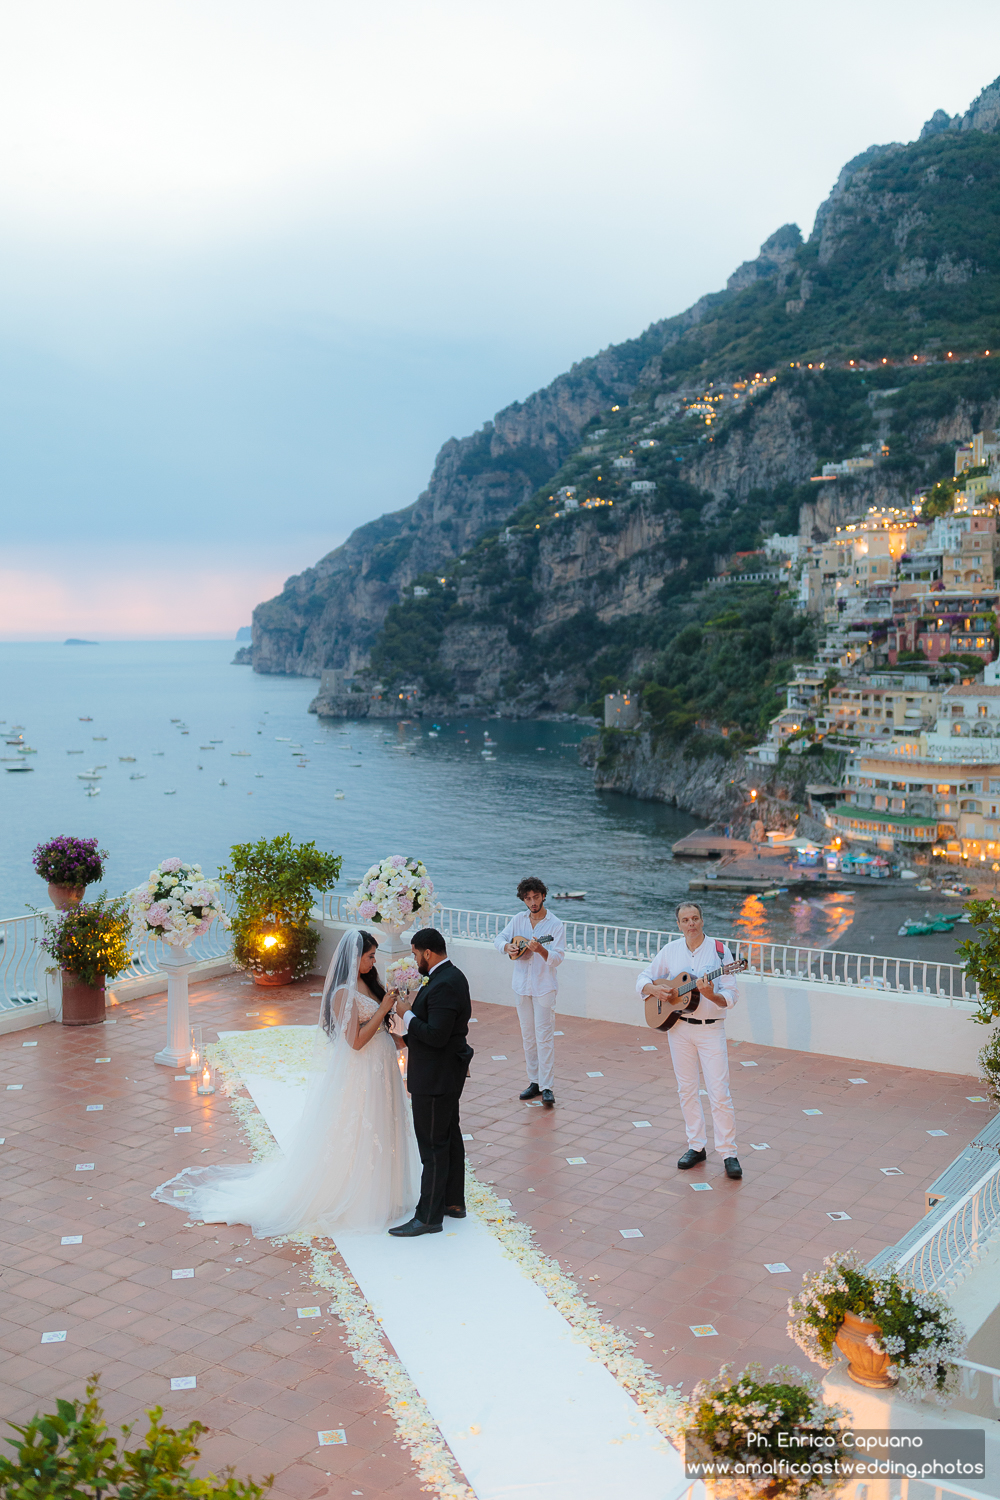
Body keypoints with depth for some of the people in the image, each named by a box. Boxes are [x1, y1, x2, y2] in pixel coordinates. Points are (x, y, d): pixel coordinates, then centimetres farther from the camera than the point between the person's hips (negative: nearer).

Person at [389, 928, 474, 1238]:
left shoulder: (444, 985, -25)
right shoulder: (452, 976, 7)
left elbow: (436, 1035, -28)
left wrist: (407, 1015, -17)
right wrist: (409, 1032, 12)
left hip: (435, 1079, -11)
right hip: (448, 1073, 11)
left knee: (433, 1146, -1)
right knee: (450, 1137, 19)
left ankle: (428, 1217, 8)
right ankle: (453, 1201, 32)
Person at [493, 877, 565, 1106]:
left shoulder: (555, 925, -8)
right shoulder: (519, 919, 5)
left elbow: (558, 958, -15)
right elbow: (499, 938, 11)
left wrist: (540, 950, -33)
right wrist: (508, 947, -10)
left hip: (544, 986, -5)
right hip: (522, 985, 5)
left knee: (544, 1035, -8)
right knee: (527, 1035, 10)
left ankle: (547, 1087, -7)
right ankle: (534, 1082, 20)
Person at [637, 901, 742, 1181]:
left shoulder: (719, 951, -7)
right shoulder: (670, 951, 3)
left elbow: (730, 998, -9)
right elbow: (643, 979, 10)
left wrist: (711, 995, -29)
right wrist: (655, 989, -11)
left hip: (710, 1029, -3)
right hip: (678, 1027, 4)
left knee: (719, 1093, -7)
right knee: (686, 1090, 10)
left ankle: (728, 1153, 2)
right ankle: (696, 1147, 22)